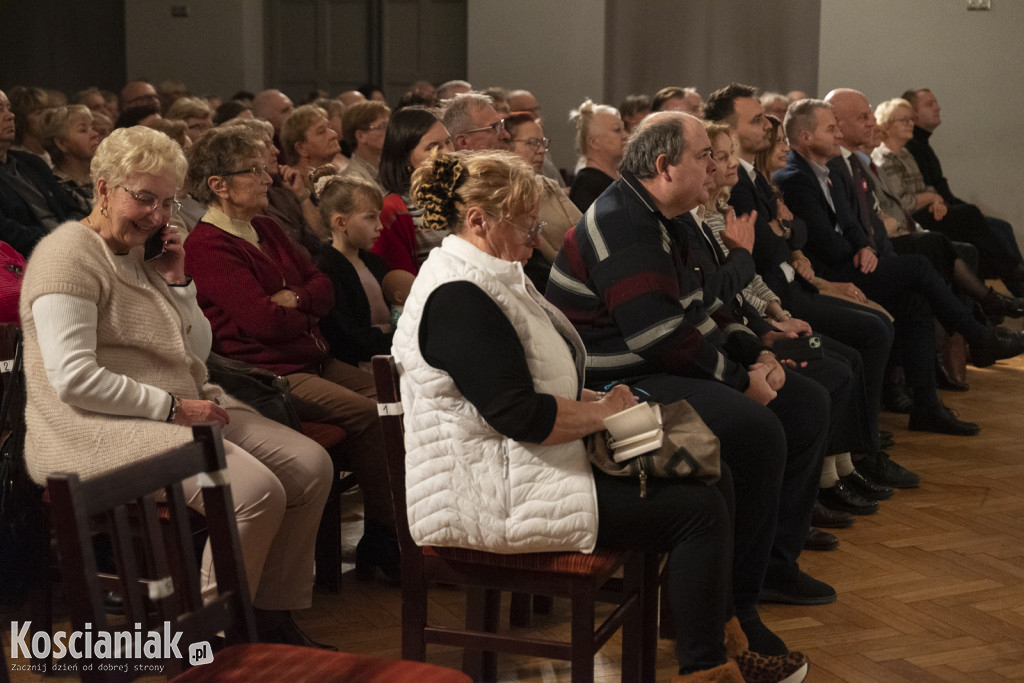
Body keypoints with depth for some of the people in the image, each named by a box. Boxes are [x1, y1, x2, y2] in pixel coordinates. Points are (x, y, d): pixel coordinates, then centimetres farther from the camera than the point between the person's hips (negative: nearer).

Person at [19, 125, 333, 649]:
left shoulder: (139, 255, 18)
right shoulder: (70, 256, -9)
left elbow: (197, 353, 18)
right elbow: (74, 380, -20)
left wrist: (176, 282, 4)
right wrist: (171, 406, -18)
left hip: (182, 408, 9)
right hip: (102, 430, -9)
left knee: (310, 465, -4)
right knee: (256, 491, -27)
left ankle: (271, 616, 5)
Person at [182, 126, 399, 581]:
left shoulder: (266, 229, 18)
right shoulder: (207, 247, -11)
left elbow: (323, 287, 13)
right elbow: (263, 320, -21)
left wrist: (294, 299, -10)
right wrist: (307, 315, 0)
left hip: (310, 360, 9)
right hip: (266, 373, -9)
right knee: (367, 414, -24)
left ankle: (380, 542, -8)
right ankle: (383, 541, -11)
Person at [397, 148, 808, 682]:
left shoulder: (492, 277, 13)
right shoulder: (458, 297, -21)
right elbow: (520, 415, -26)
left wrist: (594, 398, 3)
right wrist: (604, 411, -12)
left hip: (523, 462, 11)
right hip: (494, 496, -11)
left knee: (713, 476, 6)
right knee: (698, 509, -13)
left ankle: (720, 633, 16)